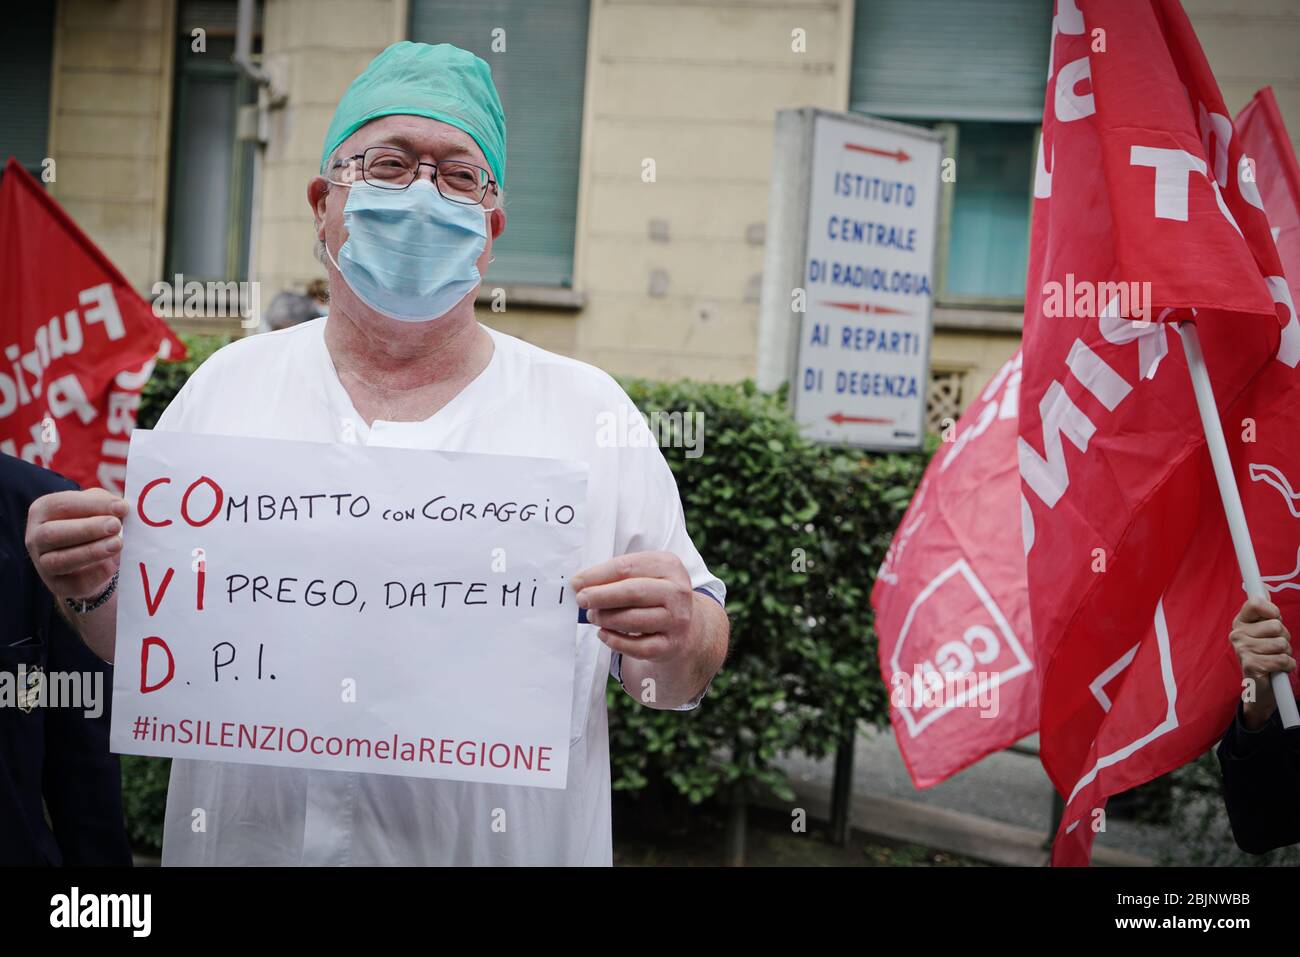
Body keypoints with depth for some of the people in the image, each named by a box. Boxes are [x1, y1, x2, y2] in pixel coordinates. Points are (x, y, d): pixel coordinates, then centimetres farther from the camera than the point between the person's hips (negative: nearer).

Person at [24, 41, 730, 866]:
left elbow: (679, 680, -2)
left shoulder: (591, 410, -5)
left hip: (503, 844, -1)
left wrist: (680, 638, -23)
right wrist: (88, 582, -12)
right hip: (243, 840, 2)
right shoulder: (227, 385, 1)